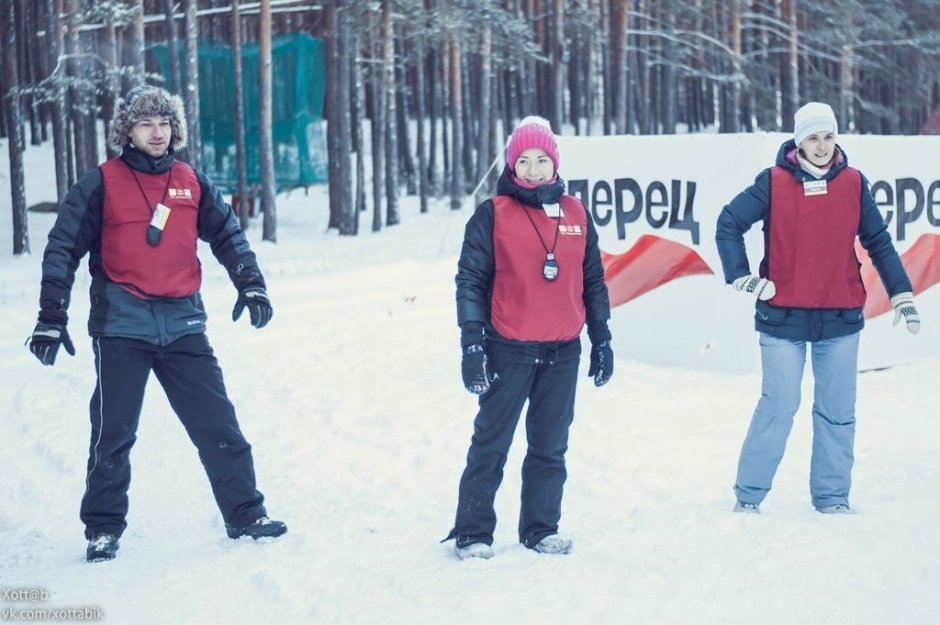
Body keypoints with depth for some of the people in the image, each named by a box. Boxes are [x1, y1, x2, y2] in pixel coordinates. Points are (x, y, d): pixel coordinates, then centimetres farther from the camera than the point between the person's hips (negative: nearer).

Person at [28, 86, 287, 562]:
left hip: (182, 323, 3)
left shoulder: (191, 183, 8)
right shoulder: (101, 184, -2)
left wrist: (250, 285, 2)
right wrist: (51, 318, -7)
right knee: (113, 432, 3)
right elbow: (62, 250, -2)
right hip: (122, 324, -3)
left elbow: (227, 234, 16)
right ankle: (103, 529, 14)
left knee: (218, 424, 3)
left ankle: (245, 514, 11)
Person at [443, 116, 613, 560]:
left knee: (551, 447, 10)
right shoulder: (493, 214, -4)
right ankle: (473, 533, 8)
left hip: (563, 353, 4)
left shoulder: (576, 215, 8)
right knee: (491, 444, 0)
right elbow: (470, 280, -5)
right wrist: (472, 343, -12)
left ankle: (541, 529, 20)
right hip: (508, 351, -4)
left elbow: (593, 282, 14)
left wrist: (601, 339, 12)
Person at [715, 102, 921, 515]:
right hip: (783, 317, -3)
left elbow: (879, 243, 8)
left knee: (837, 412, 7)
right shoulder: (773, 183, -4)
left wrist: (902, 295, 6)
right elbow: (728, 224, 1)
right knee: (778, 407, -2)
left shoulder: (854, 184, 3)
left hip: (841, 318, 3)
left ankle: (832, 498, 17)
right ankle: (748, 496, 8)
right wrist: (743, 279, -4)